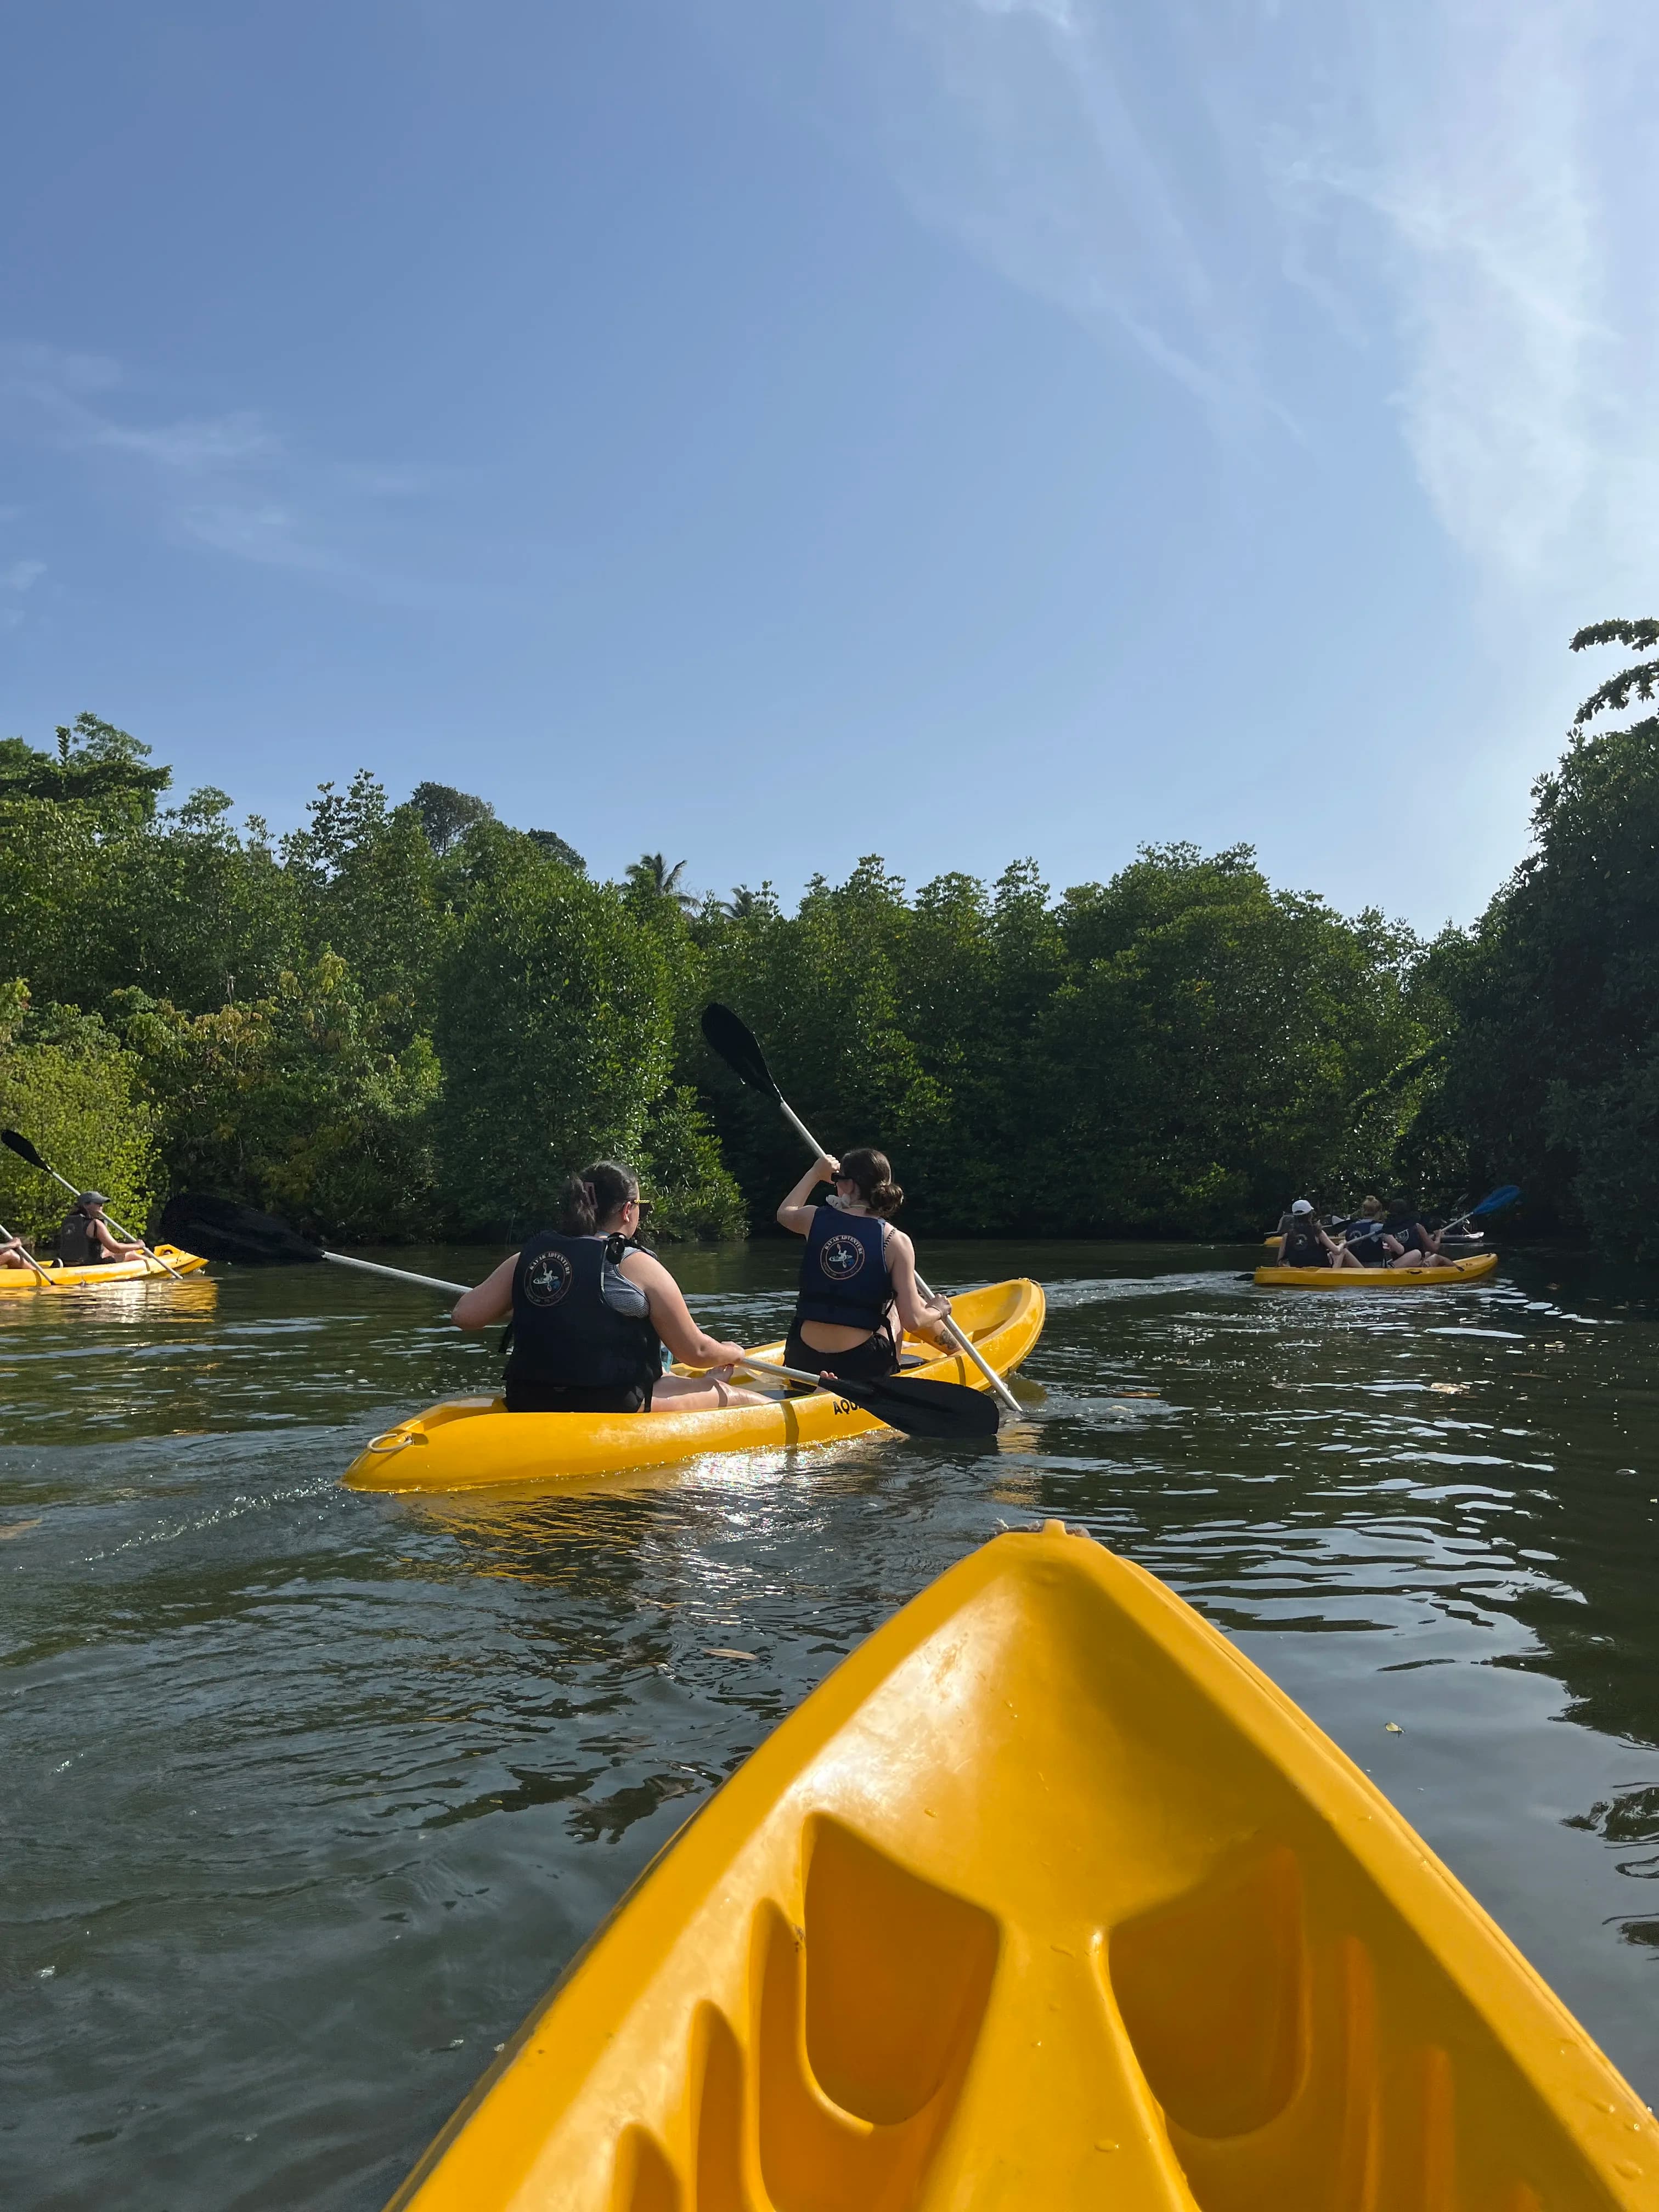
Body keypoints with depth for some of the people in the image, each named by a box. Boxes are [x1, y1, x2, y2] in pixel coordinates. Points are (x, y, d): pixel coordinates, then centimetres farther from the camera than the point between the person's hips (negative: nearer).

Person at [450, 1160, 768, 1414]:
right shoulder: (638, 1265, -9)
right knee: (737, 1397, 11)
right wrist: (731, 1354, 18)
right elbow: (695, 1351, -4)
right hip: (613, 1411, -6)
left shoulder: (527, 1258, 3)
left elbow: (464, 1316, 0)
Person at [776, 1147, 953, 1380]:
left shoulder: (816, 1219, -2)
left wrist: (815, 1173, 38)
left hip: (801, 1362, 3)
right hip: (862, 1367, -3)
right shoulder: (895, 1241, -10)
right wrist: (937, 1311, 9)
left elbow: (784, 1213, 26)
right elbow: (912, 1321, -12)